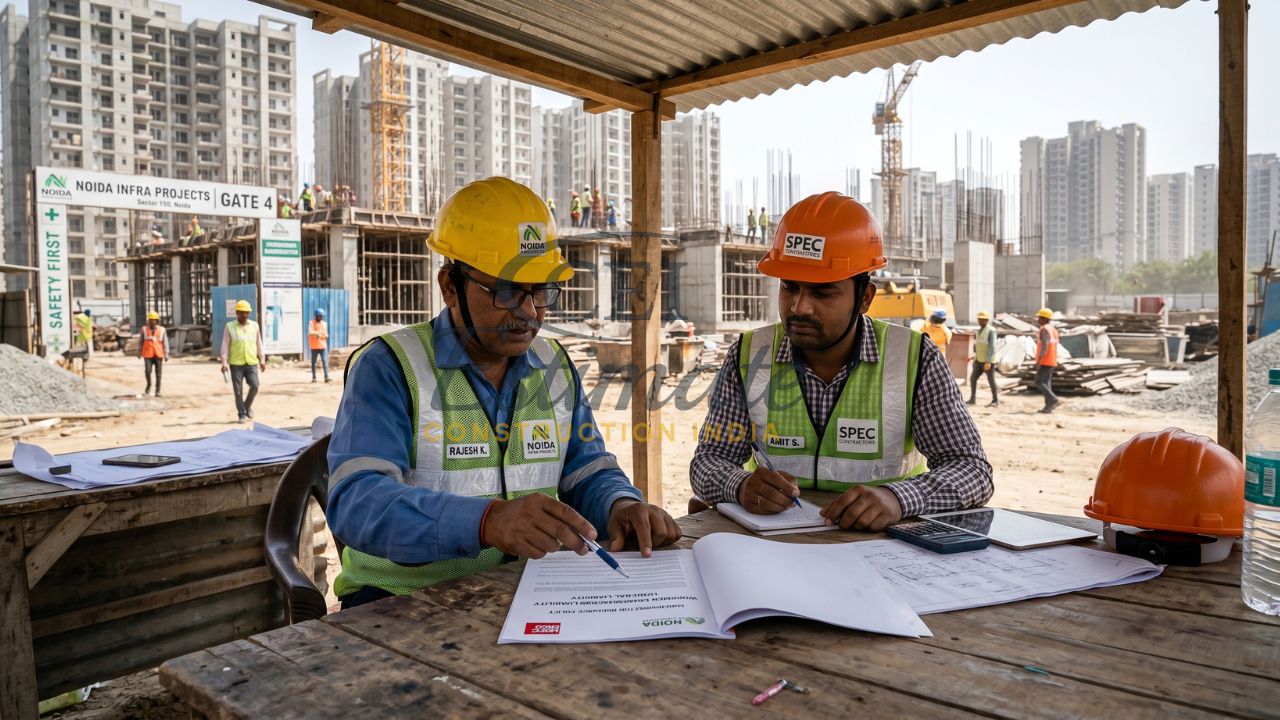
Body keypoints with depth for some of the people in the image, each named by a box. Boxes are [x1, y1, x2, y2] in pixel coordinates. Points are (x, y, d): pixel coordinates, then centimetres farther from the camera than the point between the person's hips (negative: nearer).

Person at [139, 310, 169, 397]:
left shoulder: (162, 330, 0)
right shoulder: (144, 329, 1)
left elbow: (165, 343, -1)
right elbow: (140, 341, 8)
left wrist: (166, 355, -6)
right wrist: (139, 352, 9)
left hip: (158, 355, 0)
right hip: (148, 355, 0)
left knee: (158, 374, 2)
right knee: (147, 371, -11)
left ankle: (158, 391, 9)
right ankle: (149, 385, 16)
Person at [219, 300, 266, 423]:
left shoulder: (254, 326, 9)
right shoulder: (229, 327, 2)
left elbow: (259, 343, 13)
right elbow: (225, 345, 0)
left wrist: (262, 360, 9)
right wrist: (224, 362, -7)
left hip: (252, 363, 2)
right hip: (236, 363, -1)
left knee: (254, 386, -11)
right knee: (238, 390, 1)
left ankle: (248, 406, 16)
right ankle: (242, 414, 12)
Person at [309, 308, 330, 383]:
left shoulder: (325, 324, 11)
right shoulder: (312, 323, -2)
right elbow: (310, 332, -16)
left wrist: (325, 335, -9)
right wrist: (318, 333, -29)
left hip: (323, 346, 2)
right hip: (314, 346, -2)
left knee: (325, 361, -9)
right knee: (313, 362, 6)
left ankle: (326, 377, -13)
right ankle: (313, 377, 14)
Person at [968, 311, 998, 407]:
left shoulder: (991, 331, -15)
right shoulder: (979, 330, 11)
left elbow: (992, 347, -21)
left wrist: (988, 361, -25)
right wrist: (975, 358, 15)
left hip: (988, 361, -8)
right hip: (979, 360, 8)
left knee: (991, 380, 0)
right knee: (972, 378, 4)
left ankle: (995, 400, 11)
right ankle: (973, 399, 11)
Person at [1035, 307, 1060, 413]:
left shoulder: (1044, 329, -14)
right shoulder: (1053, 329, 16)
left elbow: (1044, 346, -23)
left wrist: (1038, 361, -25)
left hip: (1045, 361, -9)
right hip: (1052, 361, 9)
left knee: (1039, 383, -6)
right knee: (1046, 383, 8)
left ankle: (1054, 400, -14)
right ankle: (1048, 406, 3)